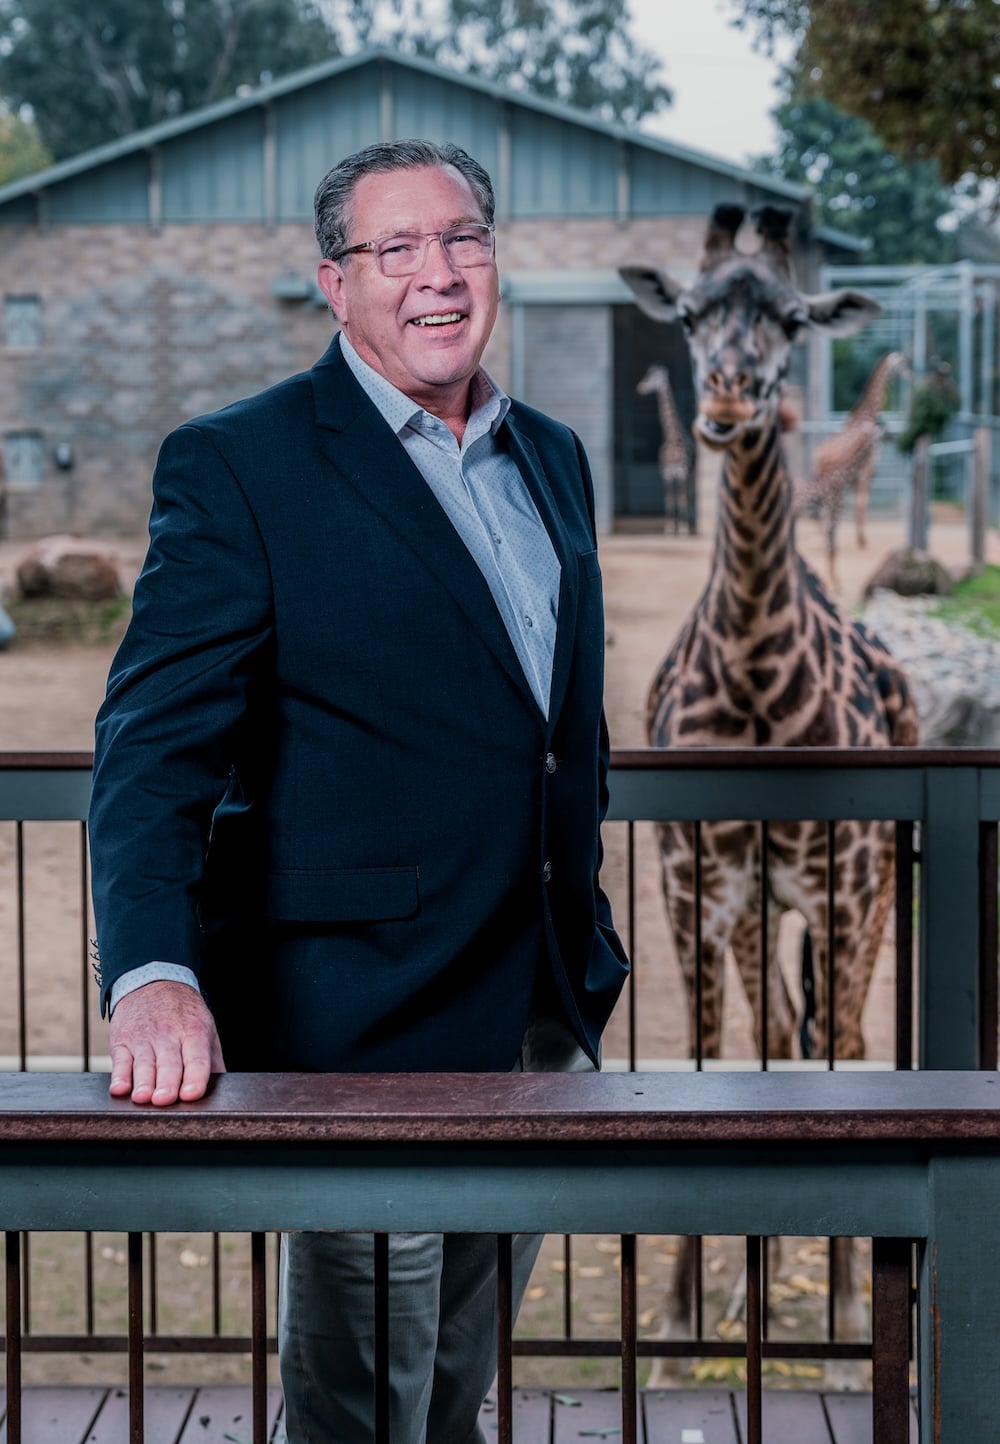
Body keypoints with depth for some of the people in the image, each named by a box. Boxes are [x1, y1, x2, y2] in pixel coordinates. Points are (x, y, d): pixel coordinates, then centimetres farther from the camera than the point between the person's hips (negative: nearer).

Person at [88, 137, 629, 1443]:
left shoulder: (552, 460, 13)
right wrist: (155, 973, -32)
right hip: (359, 1032, -6)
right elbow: (158, 737, -18)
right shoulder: (241, 467, -9)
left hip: (539, 1019, 7)